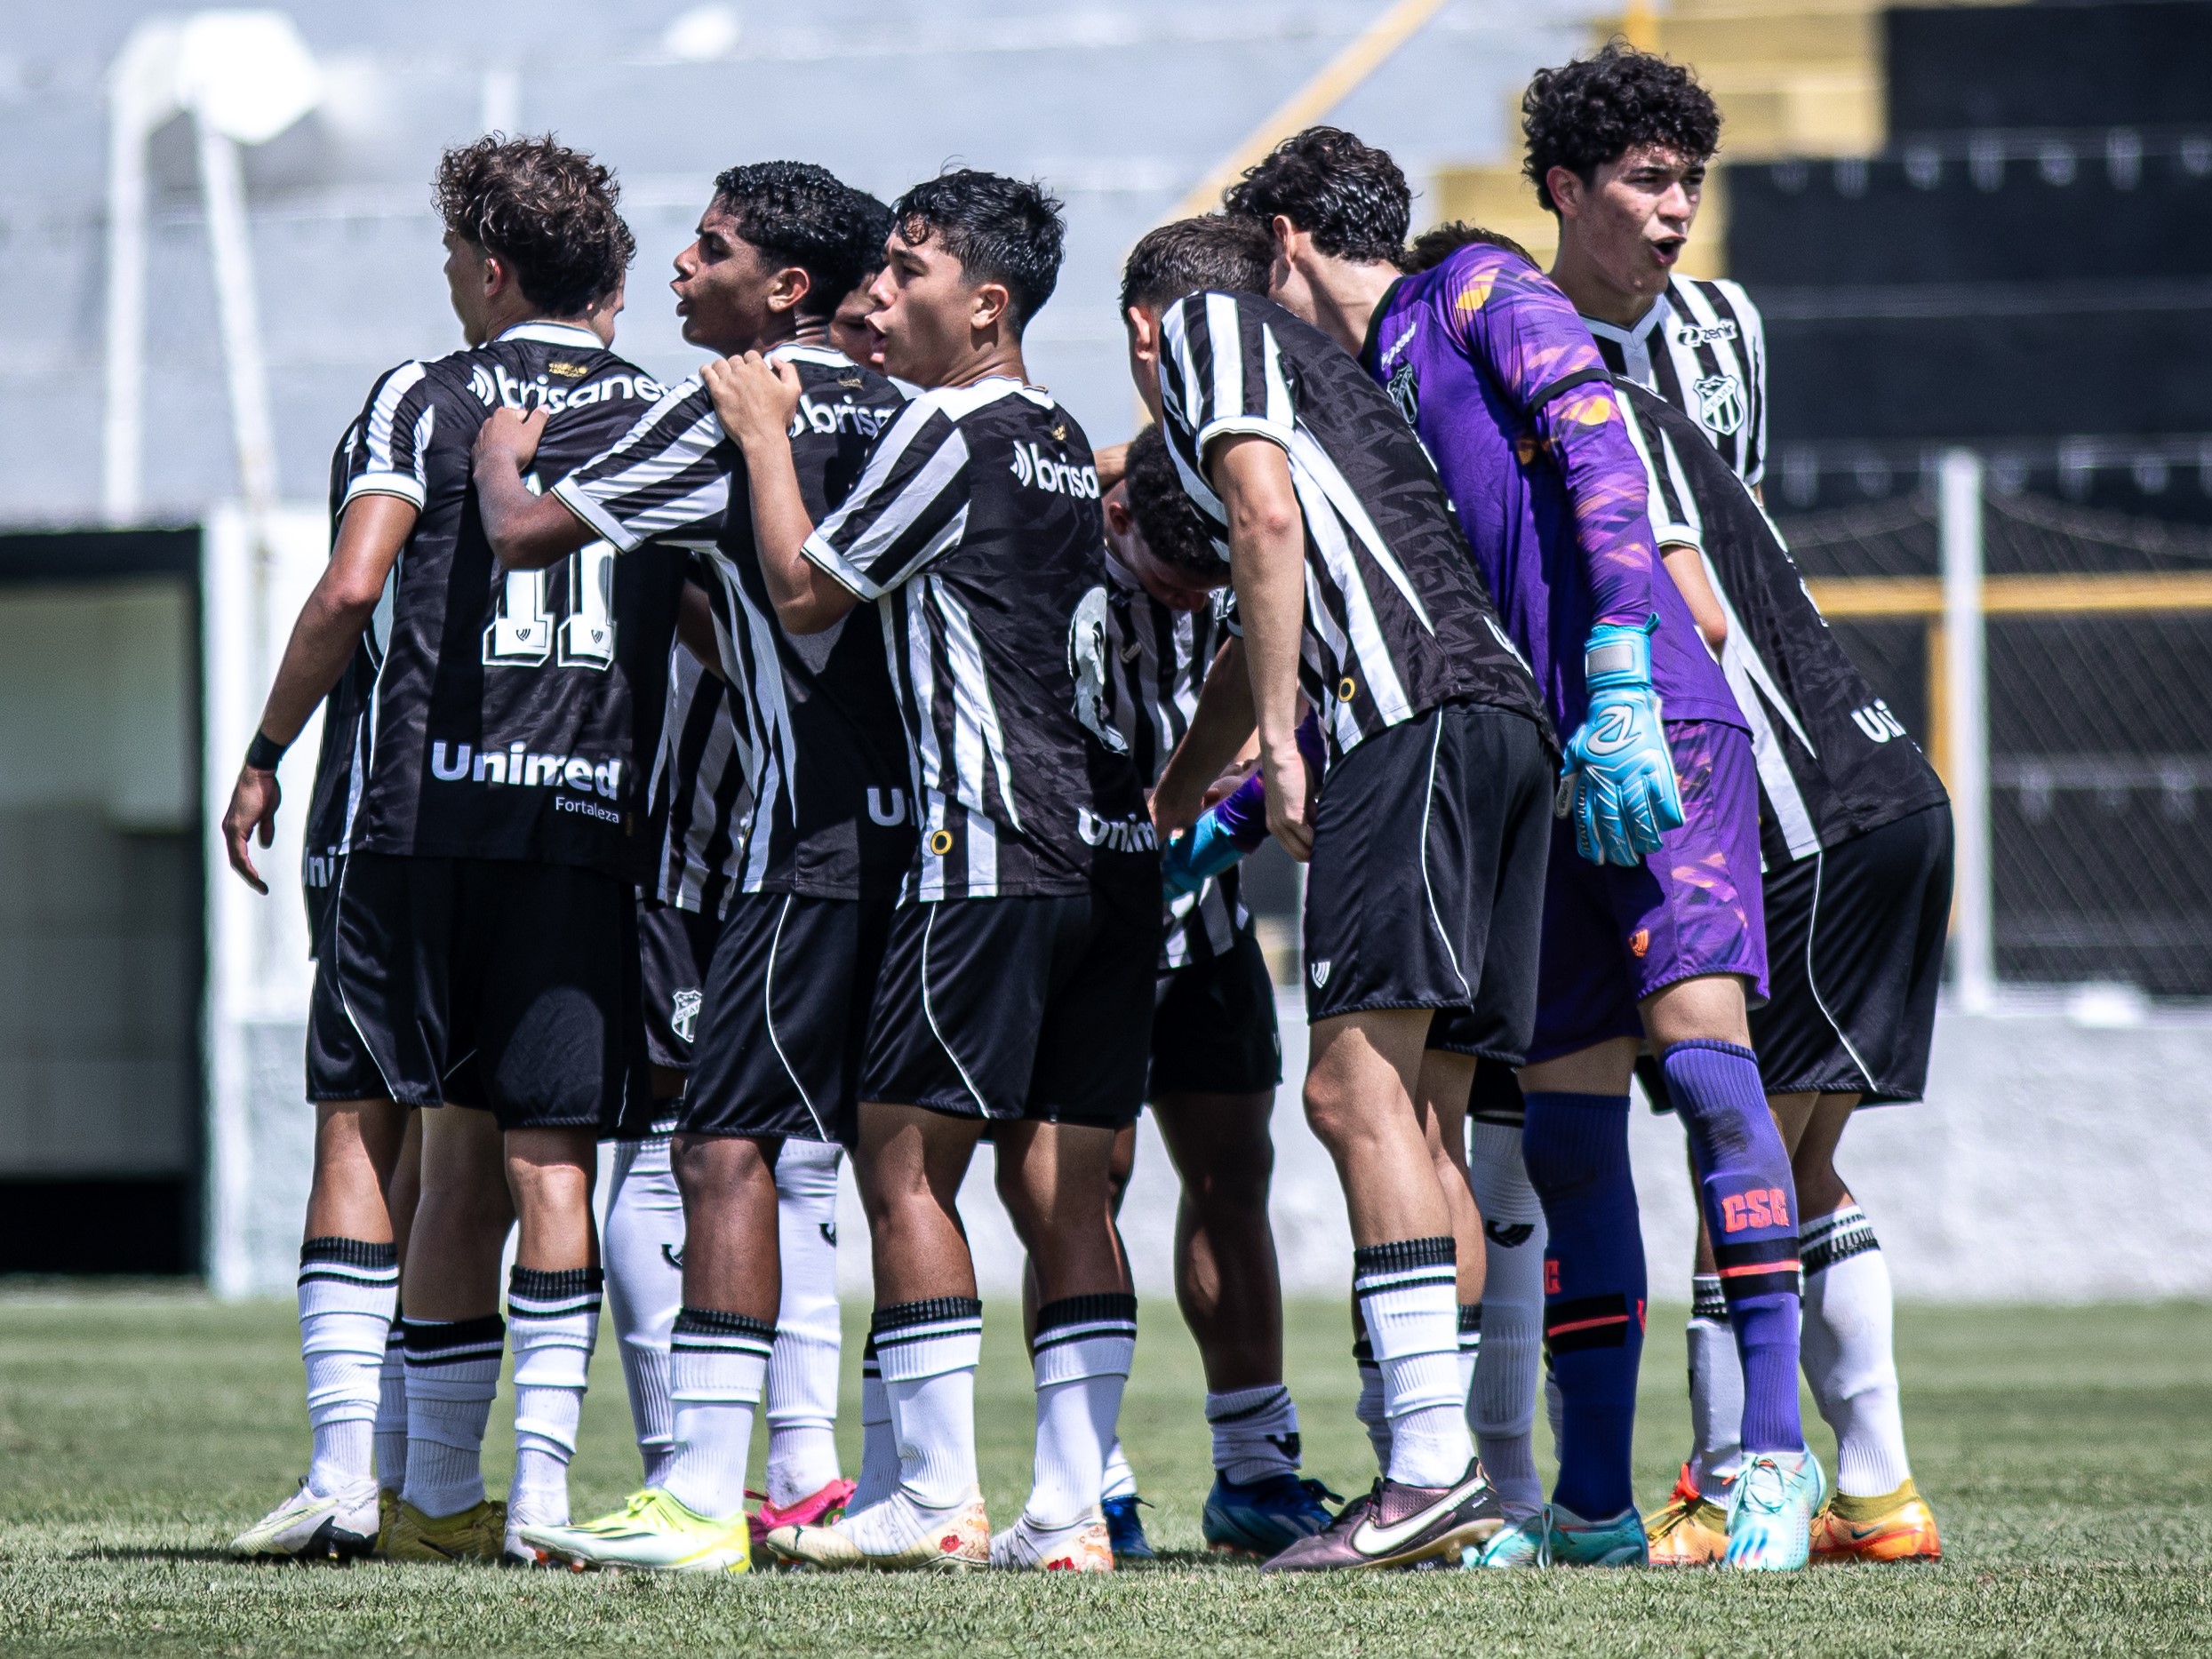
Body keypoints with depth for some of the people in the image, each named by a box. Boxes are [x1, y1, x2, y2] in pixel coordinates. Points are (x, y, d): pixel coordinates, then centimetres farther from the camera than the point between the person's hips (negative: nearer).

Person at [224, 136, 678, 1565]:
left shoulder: (424, 403, 1)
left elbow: (352, 589, -9)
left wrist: (266, 755, -1)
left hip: (420, 809, -3)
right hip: (593, 821, 3)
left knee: (363, 1127, 3)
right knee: (546, 1153, 3)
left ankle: (347, 1470, -6)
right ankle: (538, 1489, -4)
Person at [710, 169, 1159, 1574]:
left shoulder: (951, 430, -7)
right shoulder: (1066, 444, 18)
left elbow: (806, 591, -2)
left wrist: (766, 434, 9)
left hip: (997, 852, -8)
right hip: (1114, 851, 8)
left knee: (906, 1157, -3)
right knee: (1062, 1183, 5)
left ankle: (939, 1498, -6)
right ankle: (1071, 1507, 0)